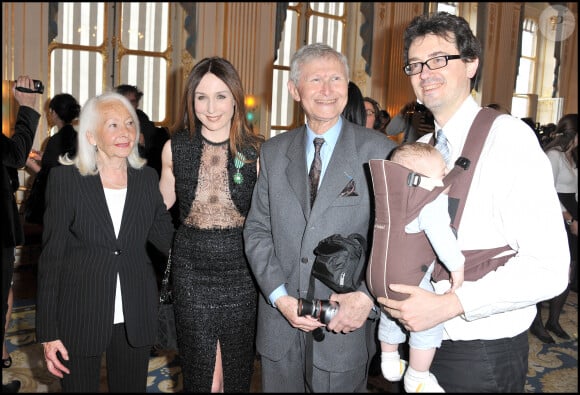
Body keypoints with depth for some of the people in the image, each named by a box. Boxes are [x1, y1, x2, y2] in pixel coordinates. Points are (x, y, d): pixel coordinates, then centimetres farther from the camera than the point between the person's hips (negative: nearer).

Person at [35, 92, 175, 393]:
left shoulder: (147, 178, 3)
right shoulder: (65, 178, -6)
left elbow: (168, 239, 5)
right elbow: (51, 255, -6)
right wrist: (48, 331, -6)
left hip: (135, 318, 3)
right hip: (79, 317, -2)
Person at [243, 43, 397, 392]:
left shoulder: (379, 151, -6)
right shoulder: (273, 152, 5)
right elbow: (257, 229, 3)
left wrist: (368, 297, -17)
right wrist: (280, 296, -8)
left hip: (346, 323, -3)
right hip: (279, 322, 3)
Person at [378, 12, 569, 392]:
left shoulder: (508, 137, -14)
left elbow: (549, 268, -20)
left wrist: (448, 304, -25)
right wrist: (385, 289, -2)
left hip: (484, 356, -6)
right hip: (424, 341, 6)